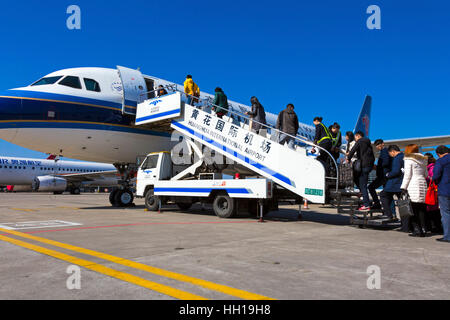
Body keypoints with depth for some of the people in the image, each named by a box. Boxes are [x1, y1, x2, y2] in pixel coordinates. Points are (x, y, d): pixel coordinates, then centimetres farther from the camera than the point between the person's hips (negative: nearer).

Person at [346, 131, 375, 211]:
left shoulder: (360, 141, -2)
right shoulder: (368, 142, 23)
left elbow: (353, 150, -12)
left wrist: (348, 158, -1)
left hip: (364, 165, -9)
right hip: (370, 164, 9)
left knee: (363, 185, -7)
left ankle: (366, 205, -10)